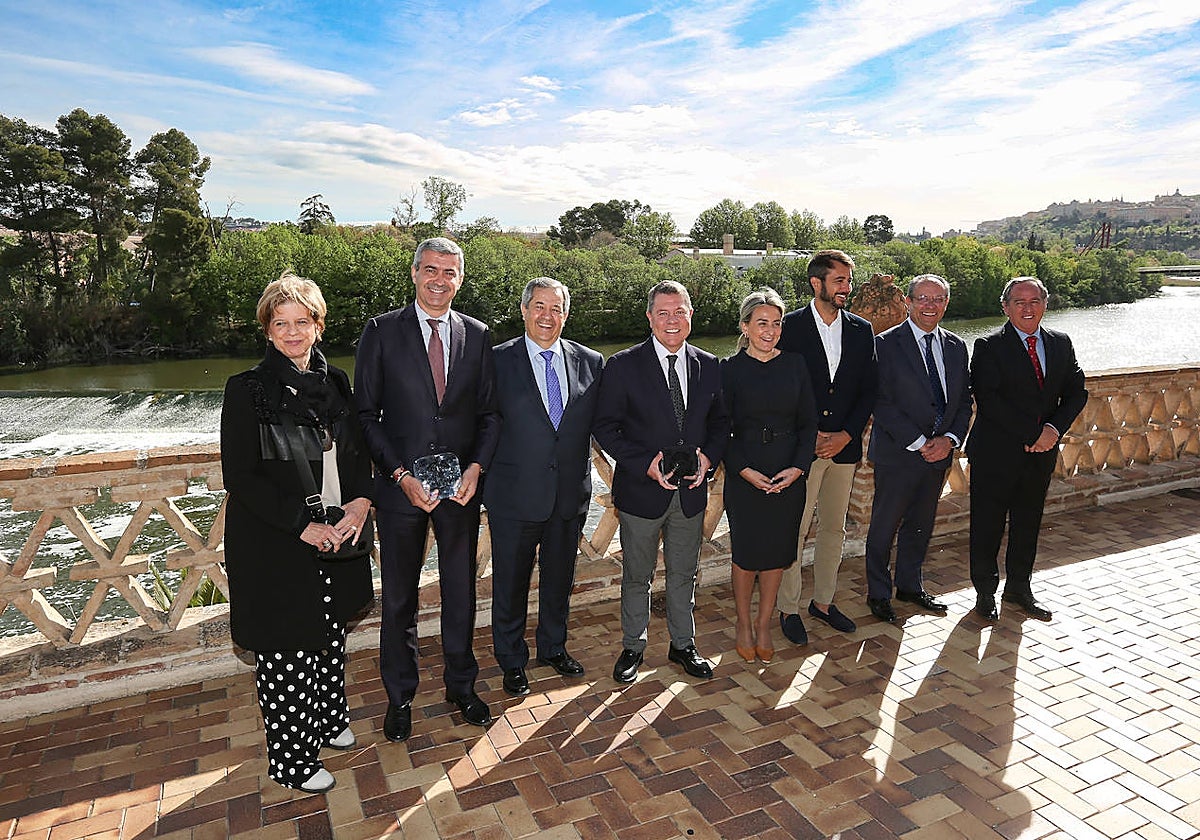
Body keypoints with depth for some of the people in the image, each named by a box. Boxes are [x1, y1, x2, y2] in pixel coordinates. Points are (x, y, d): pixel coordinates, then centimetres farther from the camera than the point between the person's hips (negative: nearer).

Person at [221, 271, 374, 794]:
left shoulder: (334, 383, 4)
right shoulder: (248, 390, -12)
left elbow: (358, 453, 10)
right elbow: (240, 477, -14)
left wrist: (362, 500, -8)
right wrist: (302, 525, -19)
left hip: (336, 537, 6)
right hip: (275, 545, -5)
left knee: (330, 634, 20)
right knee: (286, 649, 6)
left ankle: (327, 720, 42)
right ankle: (290, 758, 25)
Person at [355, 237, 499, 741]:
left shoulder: (477, 335, 4)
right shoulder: (382, 331, -3)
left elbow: (488, 413, 6)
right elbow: (367, 413, -4)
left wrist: (476, 467, -10)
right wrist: (401, 475, -14)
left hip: (461, 487, 2)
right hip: (400, 486, -2)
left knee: (461, 592, 14)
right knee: (399, 598, 12)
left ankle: (461, 686, 35)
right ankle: (400, 697, 32)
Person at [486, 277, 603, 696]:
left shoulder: (590, 362, 2)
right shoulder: (498, 361, -7)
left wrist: (581, 476, -4)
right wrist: (483, 478, -10)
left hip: (571, 492, 3)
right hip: (516, 493, -3)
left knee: (559, 577, 20)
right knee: (511, 581, 13)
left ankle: (554, 647, 43)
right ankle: (512, 660, 34)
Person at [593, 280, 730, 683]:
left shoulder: (710, 366, 2)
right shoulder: (623, 366, -9)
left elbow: (721, 421, 9)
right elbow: (605, 427, -10)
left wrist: (708, 457, -10)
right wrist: (646, 464, -20)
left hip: (691, 491, 3)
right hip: (641, 491, -3)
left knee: (684, 574, 18)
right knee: (637, 577, 13)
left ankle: (682, 645, 38)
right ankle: (633, 647, 34)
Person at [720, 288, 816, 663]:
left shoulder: (794, 365, 4)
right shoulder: (730, 369, -5)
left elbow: (809, 422, 4)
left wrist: (798, 467, -8)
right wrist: (745, 470, -14)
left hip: (790, 475, 3)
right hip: (745, 476, -3)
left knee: (777, 552, 10)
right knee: (746, 552, 6)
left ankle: (764, 624, 28)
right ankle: (744, 623, 27)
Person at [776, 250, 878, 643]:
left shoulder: (862, 330, 8)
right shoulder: (790, 327, -5)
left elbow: (869, 390, 7)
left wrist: (846, 435, -6)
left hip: (844, 447, 5)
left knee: (834, 528, 14)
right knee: (793, 530, 1)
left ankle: (823, 601, 30)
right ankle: (789, 608, 16)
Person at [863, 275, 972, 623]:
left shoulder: (956, 346, 9)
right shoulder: (886, 344, -10)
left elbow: (964, 400, 10)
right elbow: (882, 403, -14)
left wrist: (949, 439, -7)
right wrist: (918, 443, -17)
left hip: (939, 453, 5)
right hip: (897, 454, -5)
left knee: (920, 525, 18)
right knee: (884, 527, 6)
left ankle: (910, 585, 36)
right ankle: (878, 594, 22)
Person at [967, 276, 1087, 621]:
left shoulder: (1061, 344, 9)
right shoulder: (989, 347, -9)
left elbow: (1076, 392, 6)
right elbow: (989, 401, -18)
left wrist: (1055, 428, -12)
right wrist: (1035, 432, -19)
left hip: (1041, 452, 5)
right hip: (996, 453, -5)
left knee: (1028, 522, 16)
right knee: (988, 524, 4)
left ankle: (1019, 587, 33)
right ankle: (985, 591, 21)